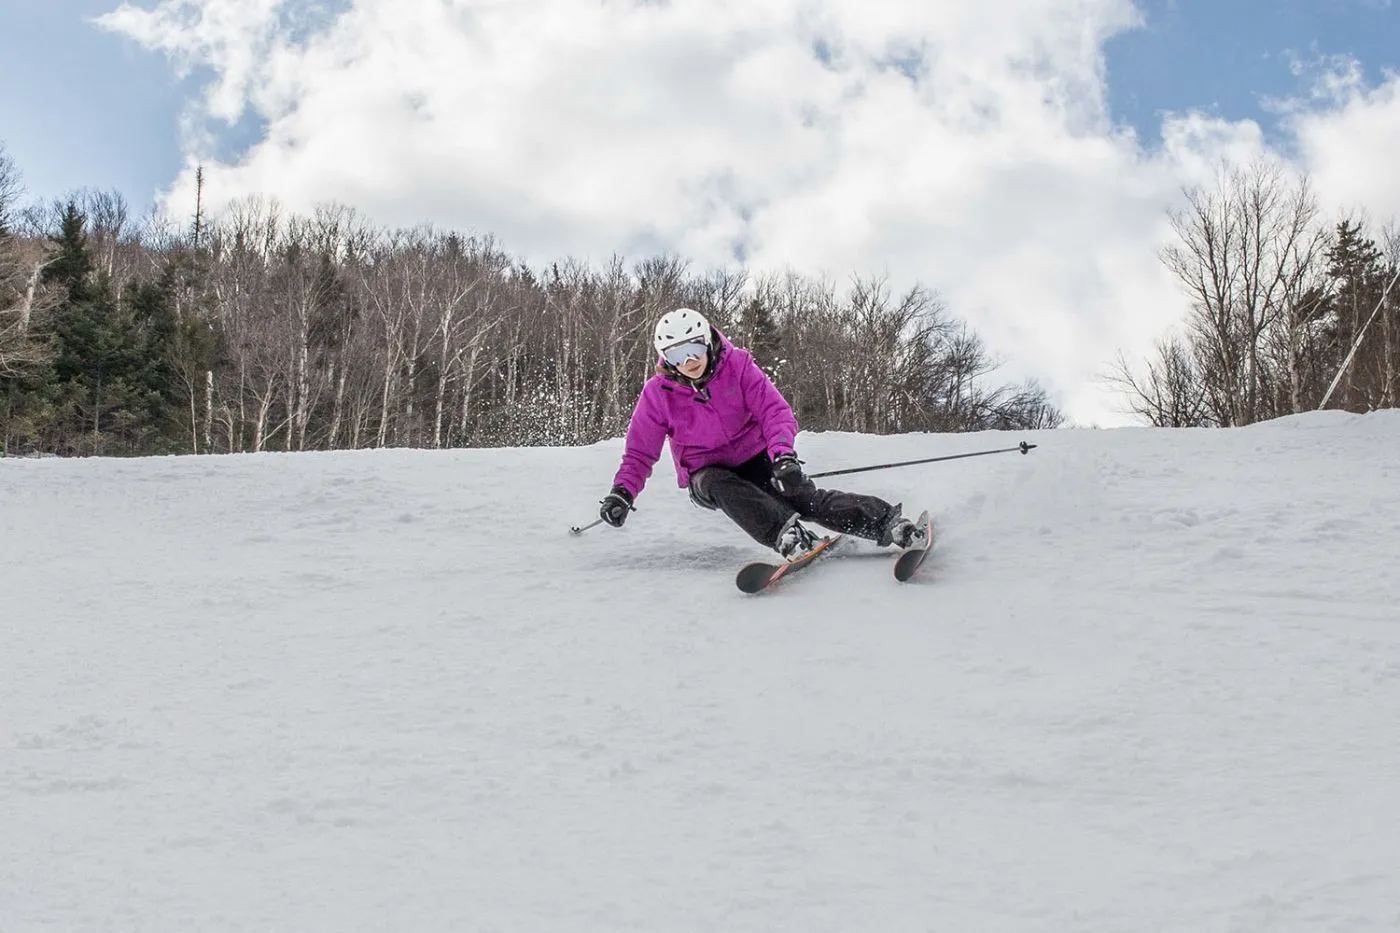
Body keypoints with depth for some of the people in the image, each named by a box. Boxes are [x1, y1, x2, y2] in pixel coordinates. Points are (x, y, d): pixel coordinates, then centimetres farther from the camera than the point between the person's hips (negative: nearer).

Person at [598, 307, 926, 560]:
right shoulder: (658, 393, -11)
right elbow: (640, 452, -3)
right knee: (722, 487, -36)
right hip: (706, 473, 0)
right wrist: (622, 492, -21)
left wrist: (783, 456, -36)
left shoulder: (736, 365, -13)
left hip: (755, 458, 0)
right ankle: (788, 536, -55)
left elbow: (775, 411, -17)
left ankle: (887, 521, -31)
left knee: (803, 496, -24)